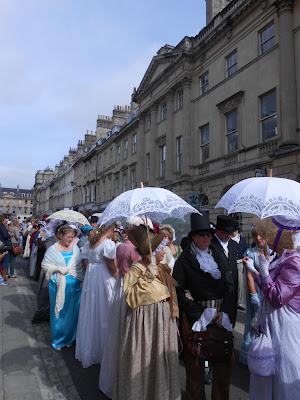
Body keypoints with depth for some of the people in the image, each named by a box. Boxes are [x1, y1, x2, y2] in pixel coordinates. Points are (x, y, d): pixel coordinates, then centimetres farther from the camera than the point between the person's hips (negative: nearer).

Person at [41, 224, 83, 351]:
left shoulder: (76, 248, 1)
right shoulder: (53, 249, -5)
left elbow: (81, 264, 6)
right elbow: (45, 265, -4)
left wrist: (80, 278, -6)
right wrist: (58, 269, -16)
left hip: (74, 285, 2)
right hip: (59, 285, -2)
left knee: (72, 312, 12)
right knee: (58, 312, 10)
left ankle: (69, 338, 33)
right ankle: (57, 340, 29)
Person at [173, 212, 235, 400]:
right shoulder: (183, 261, -5)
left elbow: (230, 285, 2)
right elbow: (180, 292, -10)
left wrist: (223, 312, -10)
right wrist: (199, 317, -14)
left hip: (221, 315, 4)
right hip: (194, 317, -3)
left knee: (224, 362, 12)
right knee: (195, 365, 9)